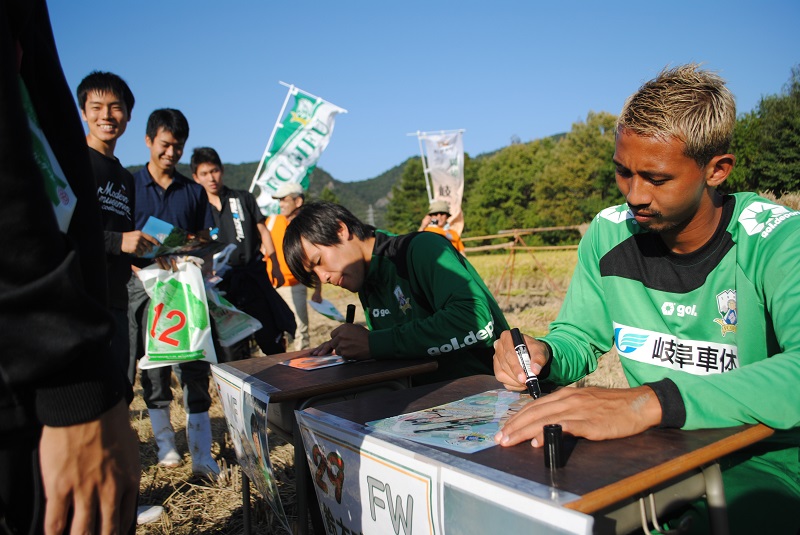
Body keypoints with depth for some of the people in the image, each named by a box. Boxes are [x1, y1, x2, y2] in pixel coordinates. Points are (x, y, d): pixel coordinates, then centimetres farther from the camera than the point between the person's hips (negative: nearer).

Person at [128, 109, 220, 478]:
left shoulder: (193, 192, 12)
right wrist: (139, 269, -14)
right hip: (145, 285, -1)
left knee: (194, 368, -3)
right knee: (154, 368, 6)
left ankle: (201, 454, -1)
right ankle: (165, 441, 22)